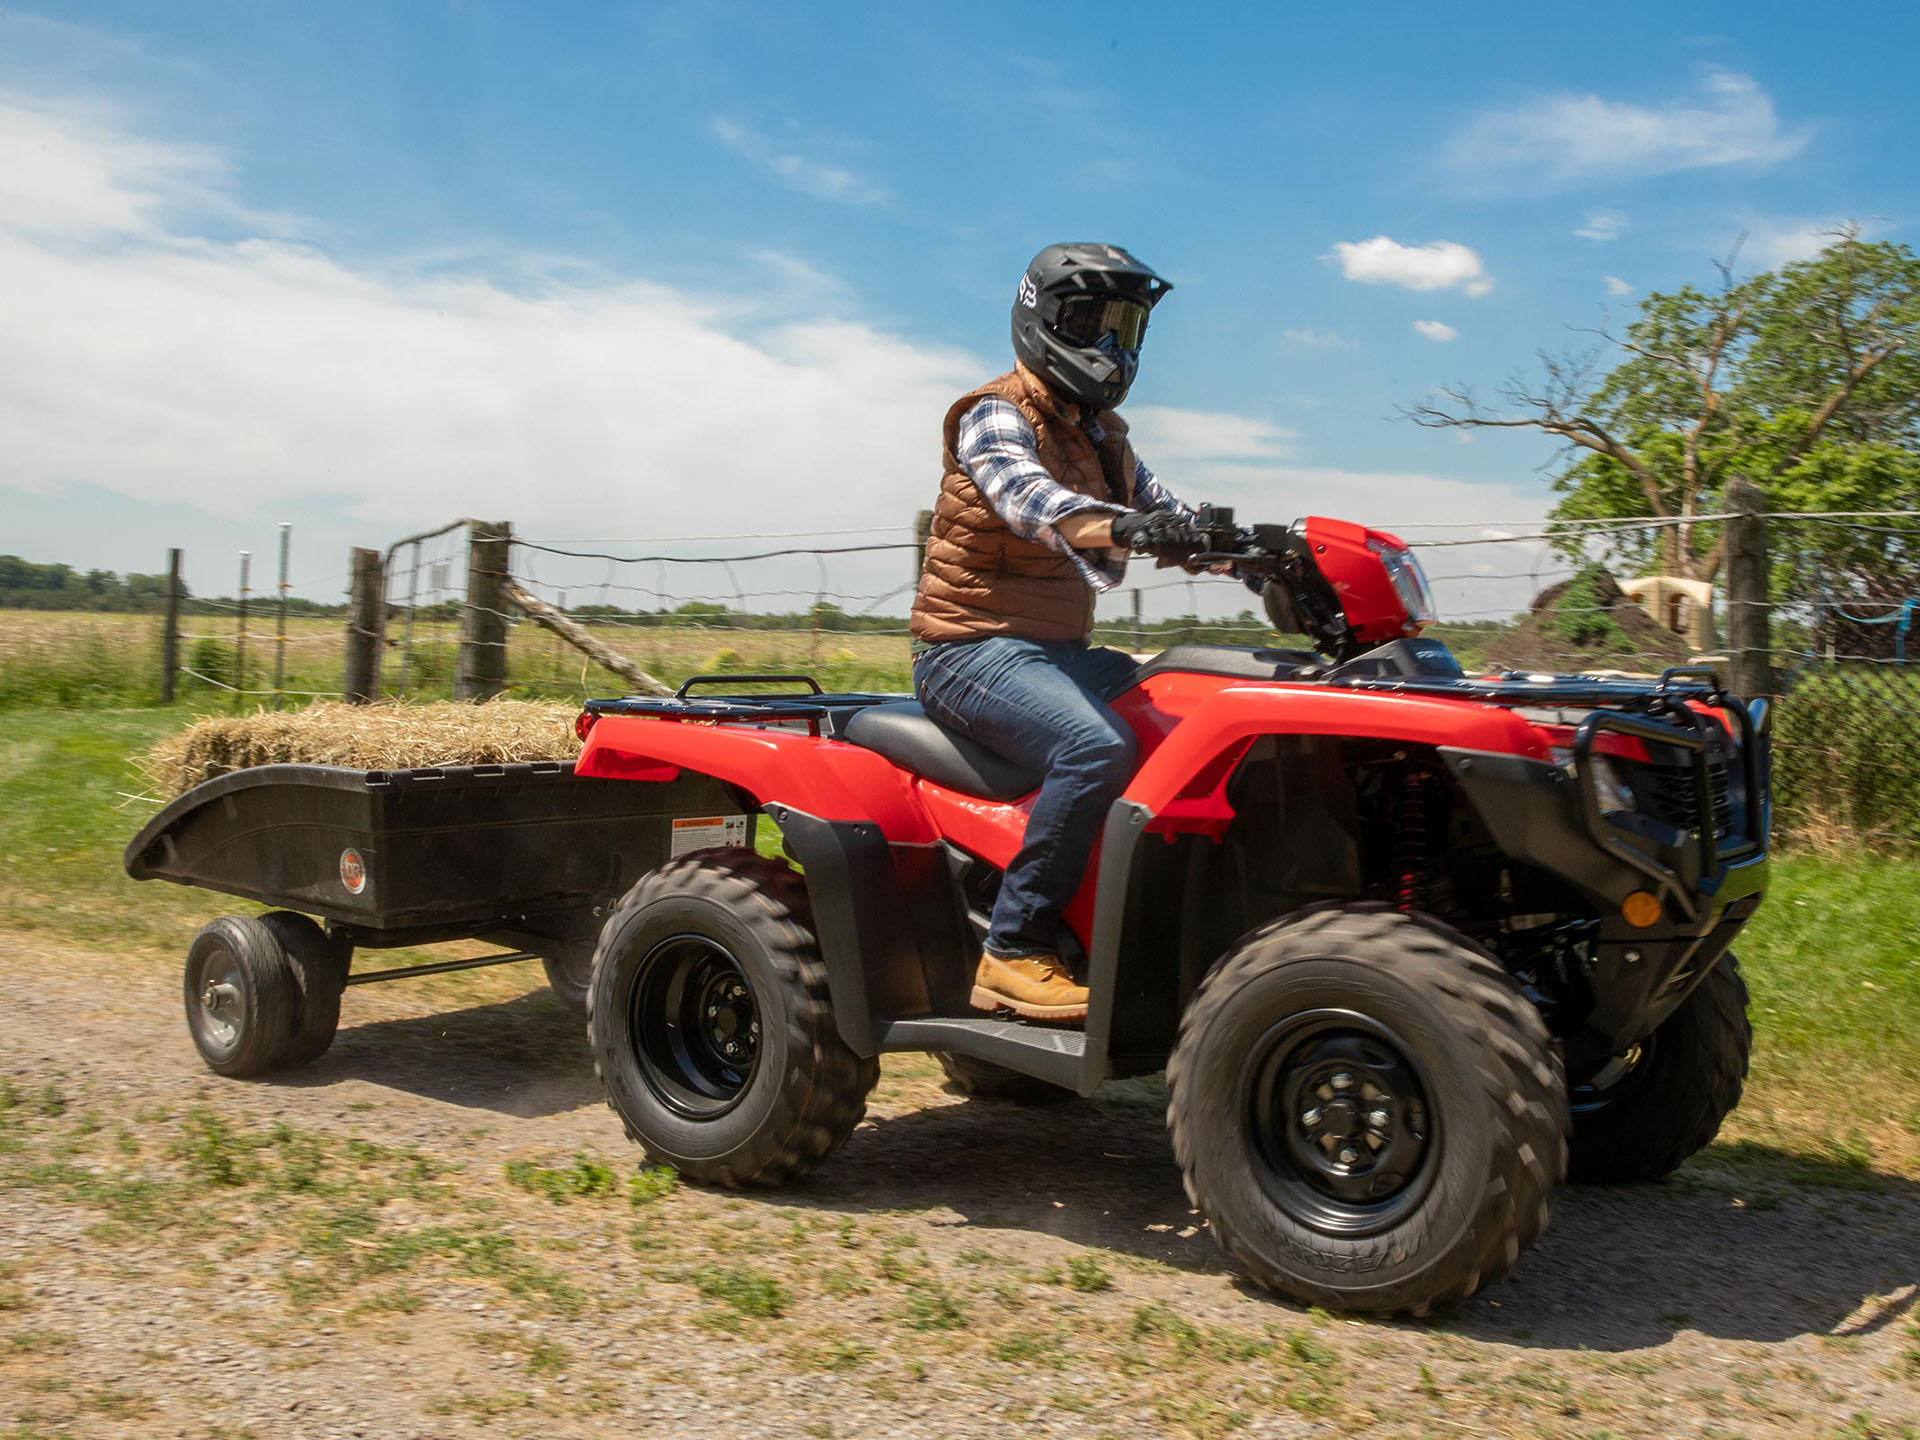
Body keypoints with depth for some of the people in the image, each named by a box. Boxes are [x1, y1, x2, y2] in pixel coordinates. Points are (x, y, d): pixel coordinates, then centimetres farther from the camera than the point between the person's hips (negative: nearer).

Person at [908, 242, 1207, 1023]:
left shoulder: (1102, 434, 20)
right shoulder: (995, 415, -8)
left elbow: (1166, 512, 16)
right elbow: (1025, 494, -29)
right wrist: (1115, 527, -49)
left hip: (1058, 650, 9)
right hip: (973, 648, -8)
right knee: (1098, 747, -32)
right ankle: (1015, 950, -24)